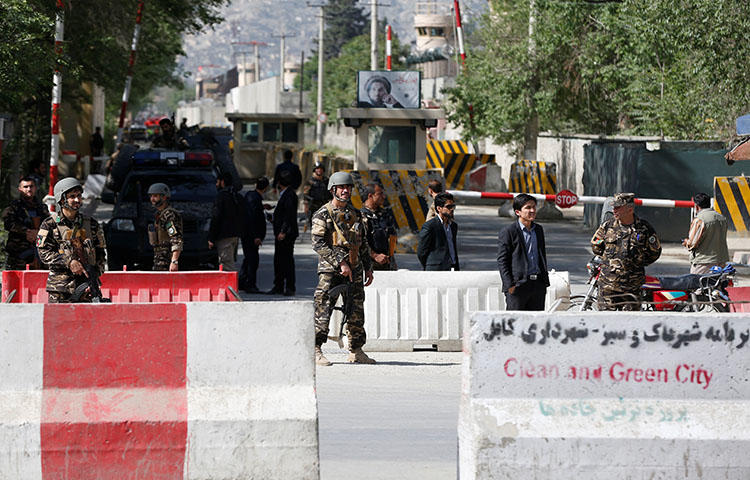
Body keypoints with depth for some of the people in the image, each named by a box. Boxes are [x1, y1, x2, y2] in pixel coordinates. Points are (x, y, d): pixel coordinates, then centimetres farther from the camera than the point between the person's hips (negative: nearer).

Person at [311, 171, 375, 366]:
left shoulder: (355, 214, 15)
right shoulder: (323, 215, -5)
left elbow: (363, 244, 23)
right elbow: (318, 244, -14)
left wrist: (368, 268, 18)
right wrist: (341, 262, -20)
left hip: (353, 270, 6)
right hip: (330, 270, -6)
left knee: (356, 311, 7)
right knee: (323, 310, -9)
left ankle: (356, 351, 16)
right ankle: (316, 350, -6)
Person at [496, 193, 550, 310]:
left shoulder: (538, 230, 16)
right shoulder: (507, 232, -5)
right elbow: (502, 261, -7)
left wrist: (545, 282, 17)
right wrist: (510, 285, -15)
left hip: (538, 285, 6)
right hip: (517, 286, -6)